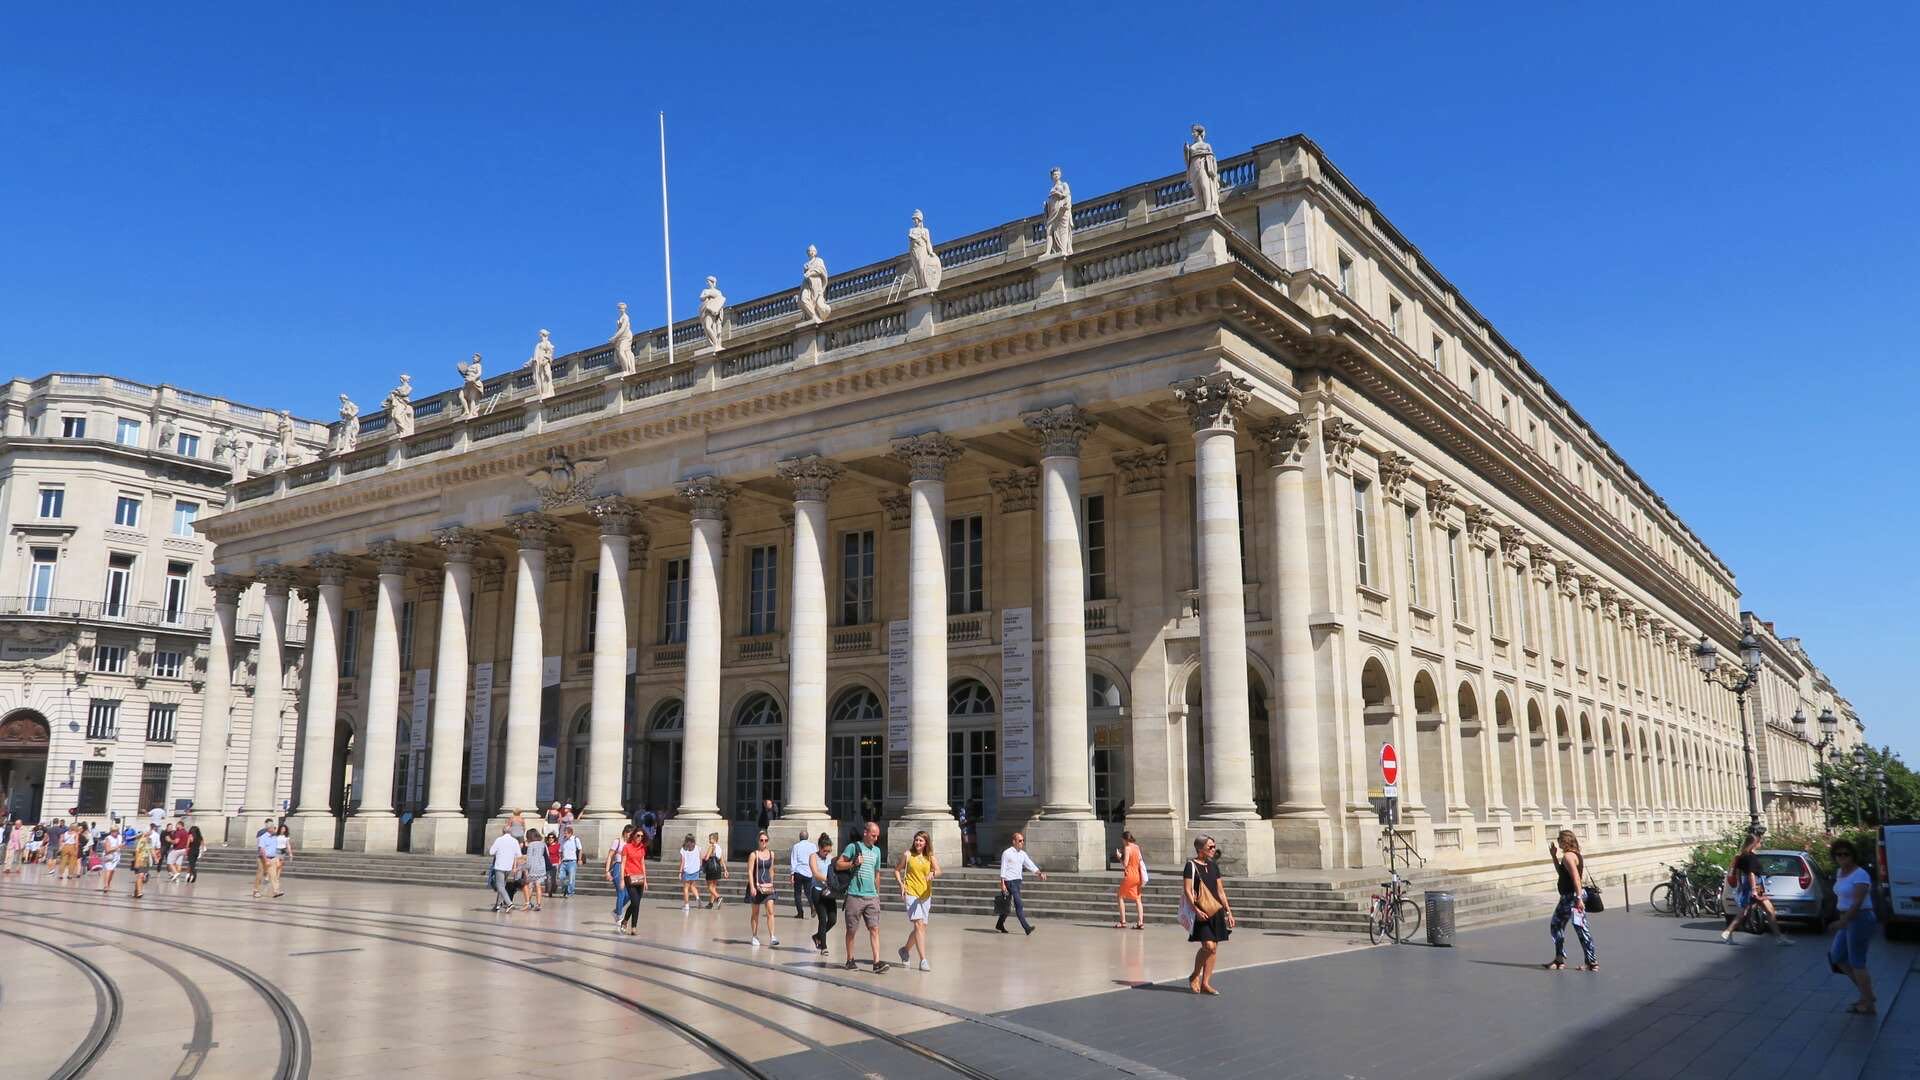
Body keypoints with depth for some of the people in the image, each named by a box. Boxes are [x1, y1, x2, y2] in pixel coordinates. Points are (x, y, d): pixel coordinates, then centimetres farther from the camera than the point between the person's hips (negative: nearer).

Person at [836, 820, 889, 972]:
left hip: (872, 896, 4)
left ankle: (877, 962, -9)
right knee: (851, 930, 4)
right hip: (855, 895, -4)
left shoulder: (876, 850, 16)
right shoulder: (853, 847, -1)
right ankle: (850, 960, 18)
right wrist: (854, 863, -15)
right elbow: (838, 865, -2)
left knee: (874, 928, -5)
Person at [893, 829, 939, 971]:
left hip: (925, 895, 4)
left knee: (921, 927, 13)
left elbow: (938, 870, -11)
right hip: (911, 893, -4)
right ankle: (923, 960, -18)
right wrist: (901, 884, -6)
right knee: (919, 925, -16)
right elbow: (897, 870, 9)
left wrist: (933, 873, -34)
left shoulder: (930, 857, 5)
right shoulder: (907, 855, 1)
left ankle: (906, 949, 39)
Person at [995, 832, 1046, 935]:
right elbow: (1003, 869, -10)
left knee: (1008, 905, 14)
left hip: (1018, 880, 7)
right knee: (1019, 905, -13)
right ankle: (1026, 927, -16)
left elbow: (1030, 865, 7)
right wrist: (1002, 884, -15)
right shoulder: (1007, 853, -8)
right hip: (1010, 881, -7)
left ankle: (1000, 924, 27)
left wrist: (1039, 873, -9)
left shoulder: (1022, 854, 12)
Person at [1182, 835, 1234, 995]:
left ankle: (1205, 983, 14)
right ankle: (1194, 976, 7)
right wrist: (1196, 910, -21)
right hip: (1201, 913, -7)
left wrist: (1228, 911, 15)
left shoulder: (1213, 865, 14)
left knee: (1214, 948, 5)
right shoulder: (1191, 865, -6)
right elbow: (1187, 890, -12)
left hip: (1216, 911, 7)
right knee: (1208, 946, -15)